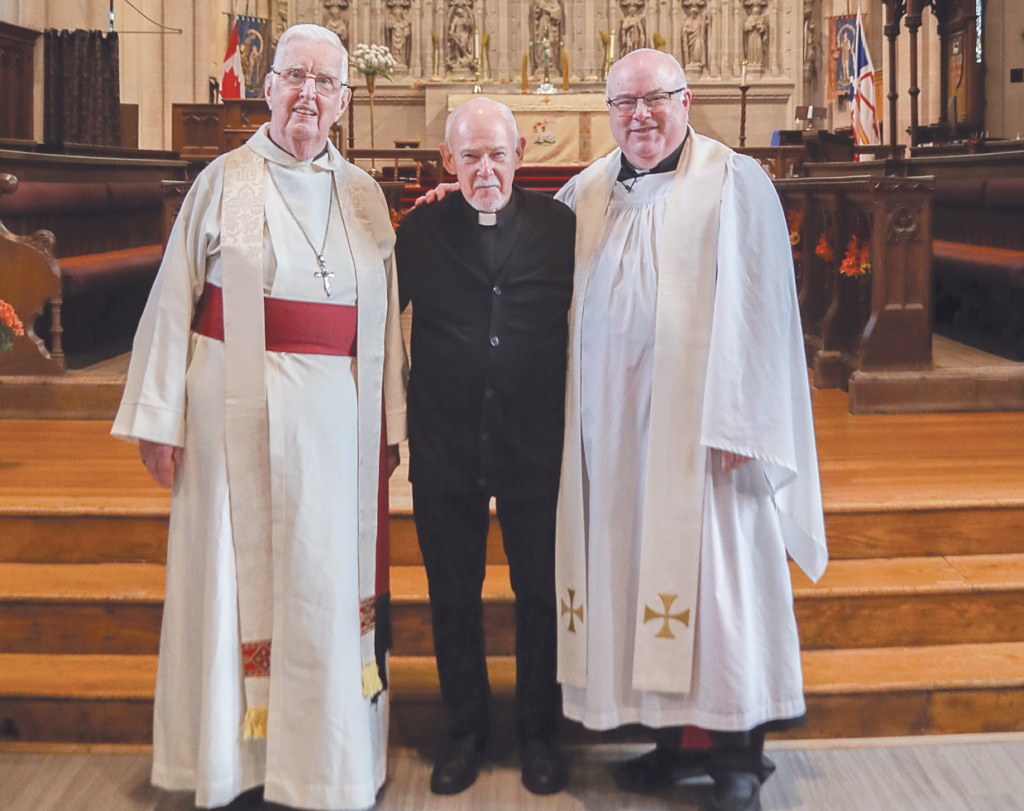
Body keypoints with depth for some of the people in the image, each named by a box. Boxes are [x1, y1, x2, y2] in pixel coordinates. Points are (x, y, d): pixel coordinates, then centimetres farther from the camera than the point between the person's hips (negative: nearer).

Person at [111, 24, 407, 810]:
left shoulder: (364, 194, 9)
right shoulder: (224, 181, 0)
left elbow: (386, 317, 11)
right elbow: (174, 302, -1)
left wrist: (391, 420, 9)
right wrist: (159, 417, -4)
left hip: (337, 416, 3)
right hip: (241, 412, -3)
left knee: (332, 573, 7)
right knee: (241, 569, 4)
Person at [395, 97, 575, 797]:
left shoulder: (559, 226, -1)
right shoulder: (421, 230, 1)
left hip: (536, 444, 0)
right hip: (445, 446, 1)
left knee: (541, 594, 9)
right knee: (453, 597, 11)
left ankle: (539, 733, 27)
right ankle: (468, 730, 29)